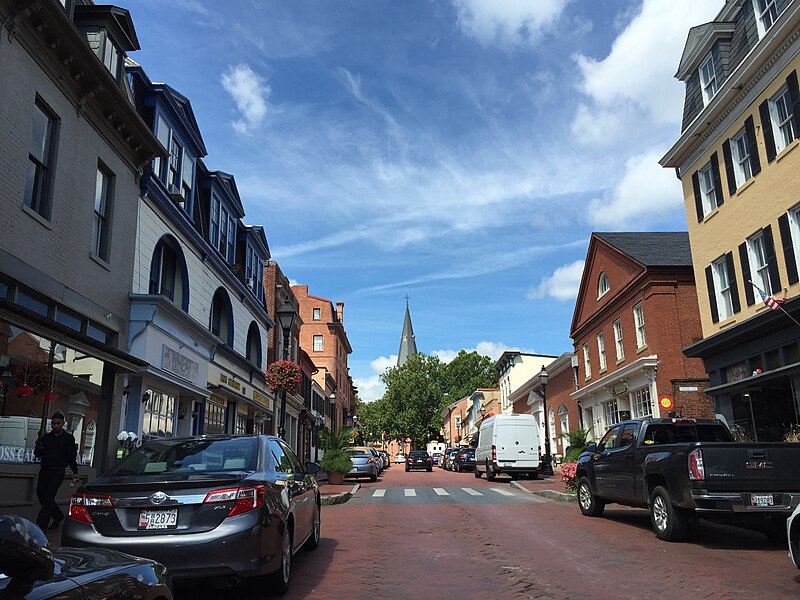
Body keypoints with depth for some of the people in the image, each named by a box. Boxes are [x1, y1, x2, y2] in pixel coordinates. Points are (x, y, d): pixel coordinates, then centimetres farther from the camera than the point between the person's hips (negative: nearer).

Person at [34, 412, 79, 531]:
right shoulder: (46, 437, 12)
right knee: (41, 493, 5)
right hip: (44, 471, 5)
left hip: (58, 472, -5)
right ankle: (58, 516, 23)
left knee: (49, 496, -13)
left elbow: (72, 456, 4)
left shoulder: (68, 438, 3)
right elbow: (37, 454, 13)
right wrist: (38, 448, -11)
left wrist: (75, 472, -1)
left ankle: (41, 523, -12)